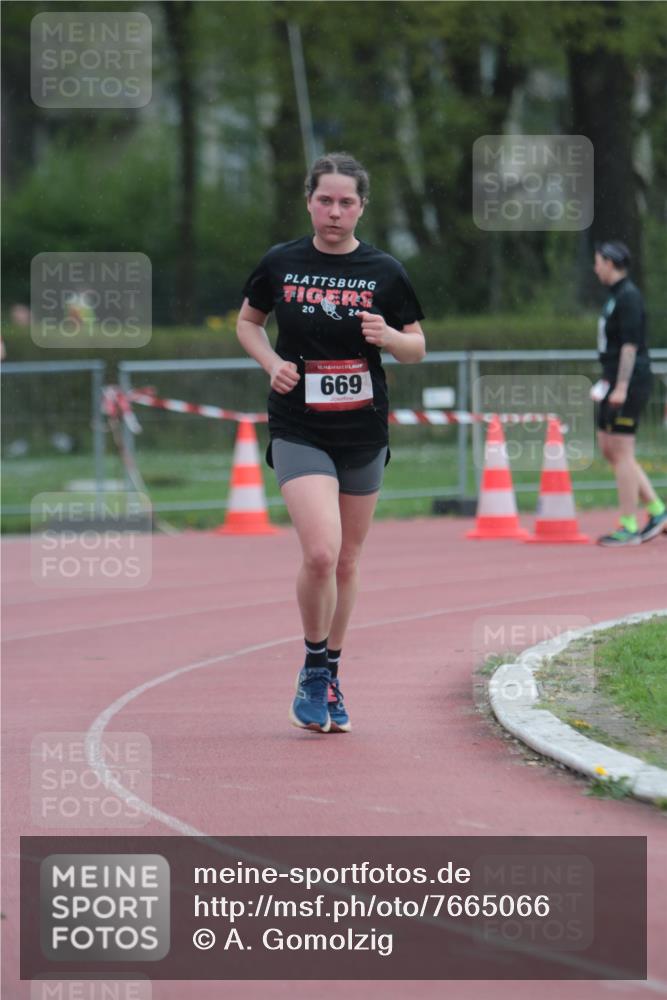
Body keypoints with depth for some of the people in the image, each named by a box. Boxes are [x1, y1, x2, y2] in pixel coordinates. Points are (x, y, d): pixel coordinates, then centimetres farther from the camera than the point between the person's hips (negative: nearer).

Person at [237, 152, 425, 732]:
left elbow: (417, 348, 7)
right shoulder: (280, 264, -1)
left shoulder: (384, 272, -1)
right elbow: (248, 322, 14)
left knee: (348, 560, 10)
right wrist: (272, 362, -5)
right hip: (298, 431, -2)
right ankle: (313, 665, 3)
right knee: (320, 552, -19)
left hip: (363, 433, 2)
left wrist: (388, 336, -16)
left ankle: (330, 676, 27)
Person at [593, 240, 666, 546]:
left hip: (630, 383, -10)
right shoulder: (616, 296, 17)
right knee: (608, 449, 11)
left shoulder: (628, 297, -13)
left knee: (622, 452, -8)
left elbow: (630, 344, -20)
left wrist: (621, 387, -24)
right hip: (615, 383, 10)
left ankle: (629, 528, -6)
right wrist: (608, 379, 27)